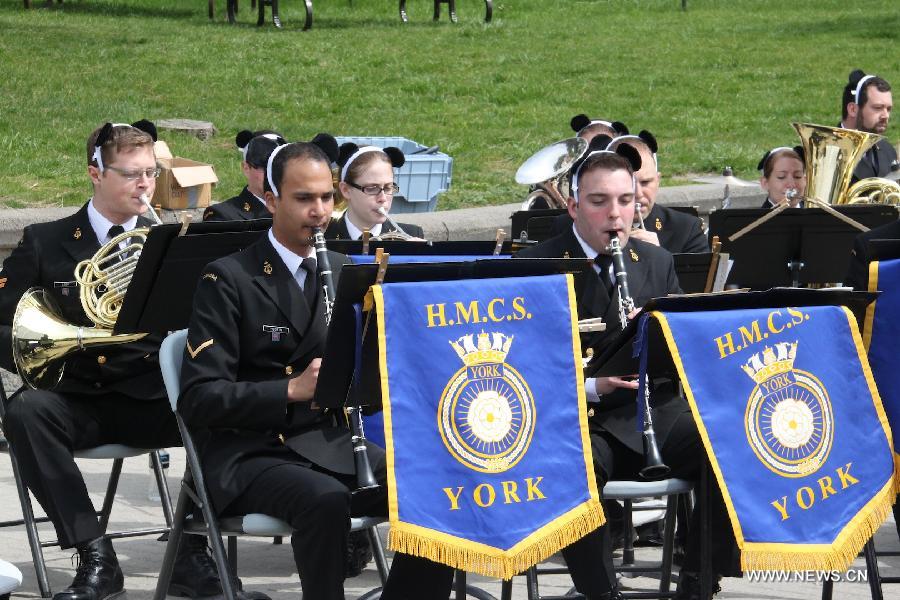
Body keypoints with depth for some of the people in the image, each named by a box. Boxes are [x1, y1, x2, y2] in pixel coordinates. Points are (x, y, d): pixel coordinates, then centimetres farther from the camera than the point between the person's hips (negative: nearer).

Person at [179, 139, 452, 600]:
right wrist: (291, 391, -23)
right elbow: (198, 398, -12)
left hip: (332, 445, 5)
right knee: (325, 498, -36)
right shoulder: (227, 280, -4)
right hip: (249, 454, -5)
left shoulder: (344, 273, 14)